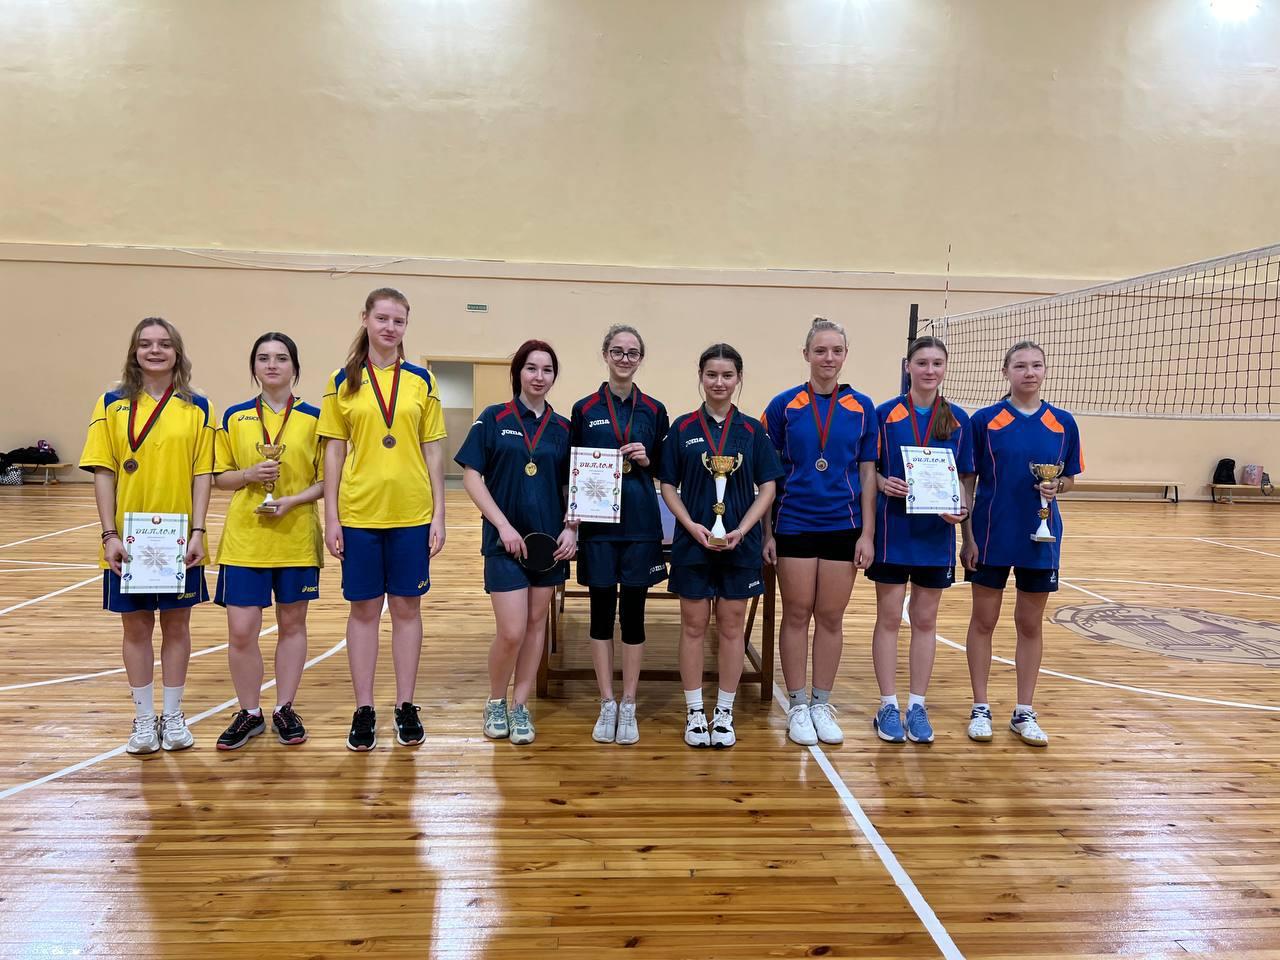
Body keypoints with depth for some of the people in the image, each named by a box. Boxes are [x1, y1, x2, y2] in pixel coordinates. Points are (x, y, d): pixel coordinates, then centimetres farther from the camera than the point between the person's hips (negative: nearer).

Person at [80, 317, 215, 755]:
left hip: (179, 539, 0)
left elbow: (202, 475, -1)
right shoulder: (112, 404, 2)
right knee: (136, 625, 9)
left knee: (176, 624, 8)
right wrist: (109, 534, -8)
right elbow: (103, 473, -1)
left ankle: (173, 716, 22)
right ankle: (144, 718, 22)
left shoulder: (197, 407, 1)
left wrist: (198, 532, -9)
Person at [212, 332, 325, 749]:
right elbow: (220, 477, 7)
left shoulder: (313, 418, 0)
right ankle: (249, 713, 19)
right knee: (240, 631, 0)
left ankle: (284, 708, 26)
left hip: (296, 539, 0)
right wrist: (250, 474, -13)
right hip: (244, 539, 1)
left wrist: (293, 500, -16)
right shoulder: (234, 417, 4)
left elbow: (325, 480, 1)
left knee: (292, 624, 10)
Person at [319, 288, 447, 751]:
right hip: (359, 513, 0)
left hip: (411, 513, 0)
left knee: (407, 607, 8)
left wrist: (438, 514, 0)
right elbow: (334, 452, 4)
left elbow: (433, 451, 5)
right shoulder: (343, 382, 4)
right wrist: (331, 517, -1)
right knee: (364, 608, 7)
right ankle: (364, 710, 18)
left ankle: (406, 706, 20)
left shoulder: (421, 380, 4)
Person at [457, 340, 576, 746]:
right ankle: (495, 702, 19)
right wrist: (503, 525, -13)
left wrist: (571, 529, -5)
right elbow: (471, 476, -5)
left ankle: (520, 706, 23)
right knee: (511, 632, -6)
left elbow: (573, 486, 11)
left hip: (550, 540, 4)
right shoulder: (494, 418, -1)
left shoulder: (562, 428, 7)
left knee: (536, 625, 9)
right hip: (506, 540, -3)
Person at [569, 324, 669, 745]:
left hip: (640, 525, 1)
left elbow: (666, 471, 11)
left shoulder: (654, 411, 6)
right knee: (602, 612, 4)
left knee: (633, 613, 5)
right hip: (598, 525, 0)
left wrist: (647, 460, -9)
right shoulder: (585, 409, 3)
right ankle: (607, 705, 17)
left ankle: (628, 707, 17)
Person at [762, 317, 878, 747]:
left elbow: (868, 473, 4)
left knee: (831, 617, 8)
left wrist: (867, 532, -1)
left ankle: (821, 704, 22)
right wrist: (767, 531, -3)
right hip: (794, 525, -1)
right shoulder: (784, 405, -1)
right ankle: (797, 707, 18)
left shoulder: (862, 407, 3)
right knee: (797, 615, 6)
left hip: (843, 526, 2)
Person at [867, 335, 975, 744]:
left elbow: (966, 476, 7)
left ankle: (917, 706, 20)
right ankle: (888, 706, 15)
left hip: (937, 531, 2)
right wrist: (884, 482, -19)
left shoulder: (959, 420, 5)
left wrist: (962, 509, -10)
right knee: (889, 617, 4)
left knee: (925, 619, 9)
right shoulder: (885, 414, -1)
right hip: (893, 529, -2)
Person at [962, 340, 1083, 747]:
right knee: (983, 621, 6)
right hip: (991, 536, -2)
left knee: (1030, 625, 9)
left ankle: (1024, 713, 21)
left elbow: (1069, 478, 10)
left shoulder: (1063, 423, 2)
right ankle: (980, 709, 18)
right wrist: (967, 535, -5)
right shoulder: (985, 420, -4)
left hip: (1040, 538, 2)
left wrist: (1055, 487, -14)